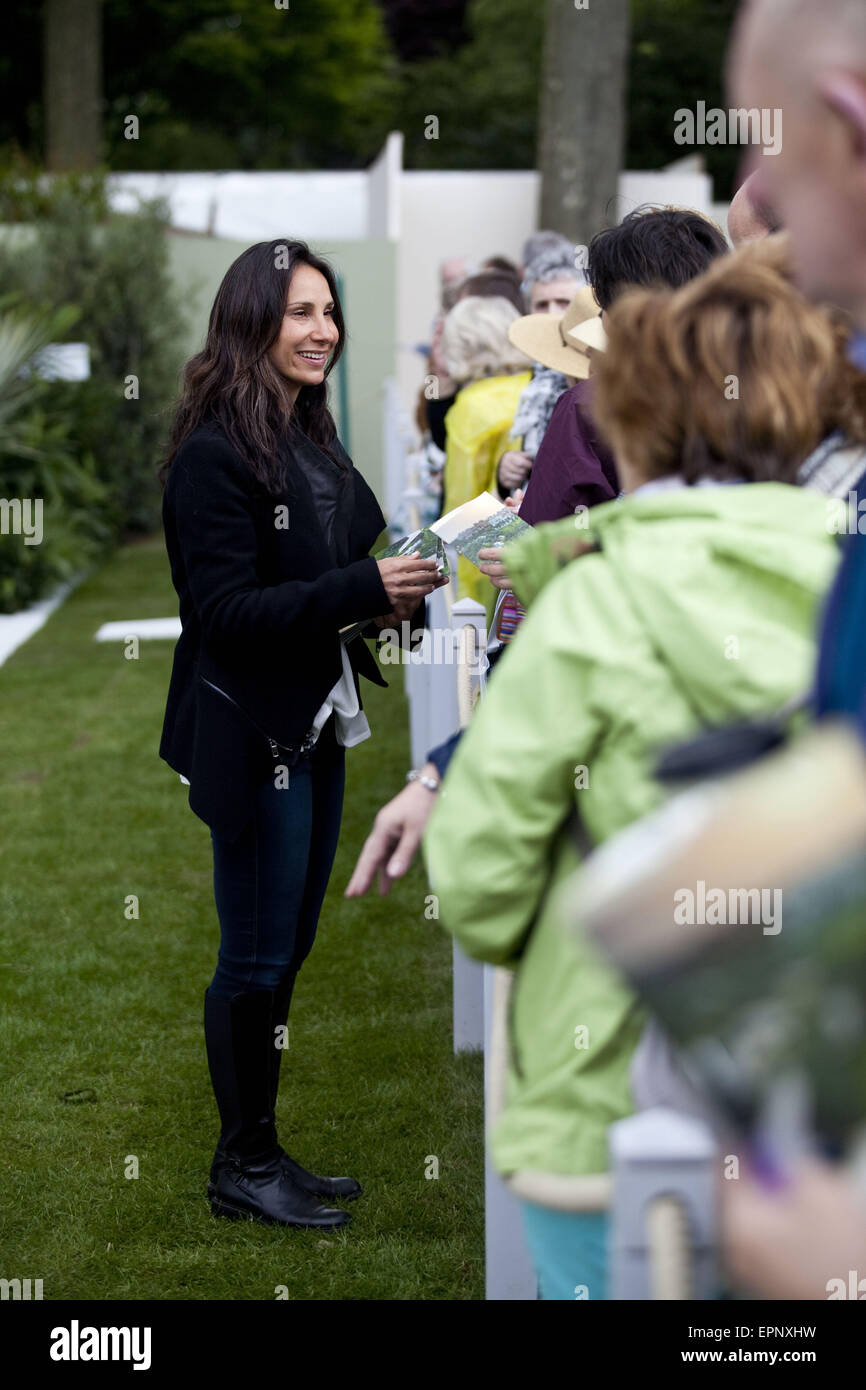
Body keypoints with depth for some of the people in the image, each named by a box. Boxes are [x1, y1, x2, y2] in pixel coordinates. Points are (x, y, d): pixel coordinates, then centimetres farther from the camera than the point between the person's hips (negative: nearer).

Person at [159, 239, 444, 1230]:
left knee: (286, 948, 15)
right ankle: (241, 1165, 14)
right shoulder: (213, 456, -15)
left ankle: (262, 1151, 25)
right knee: (256, 957, 0)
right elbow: (227, 609, -21)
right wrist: (363, 589, -25)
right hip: (252, 732, -9)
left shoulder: (311, 441, 12)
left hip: (317, 725, 9)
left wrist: (390, 594, 0)